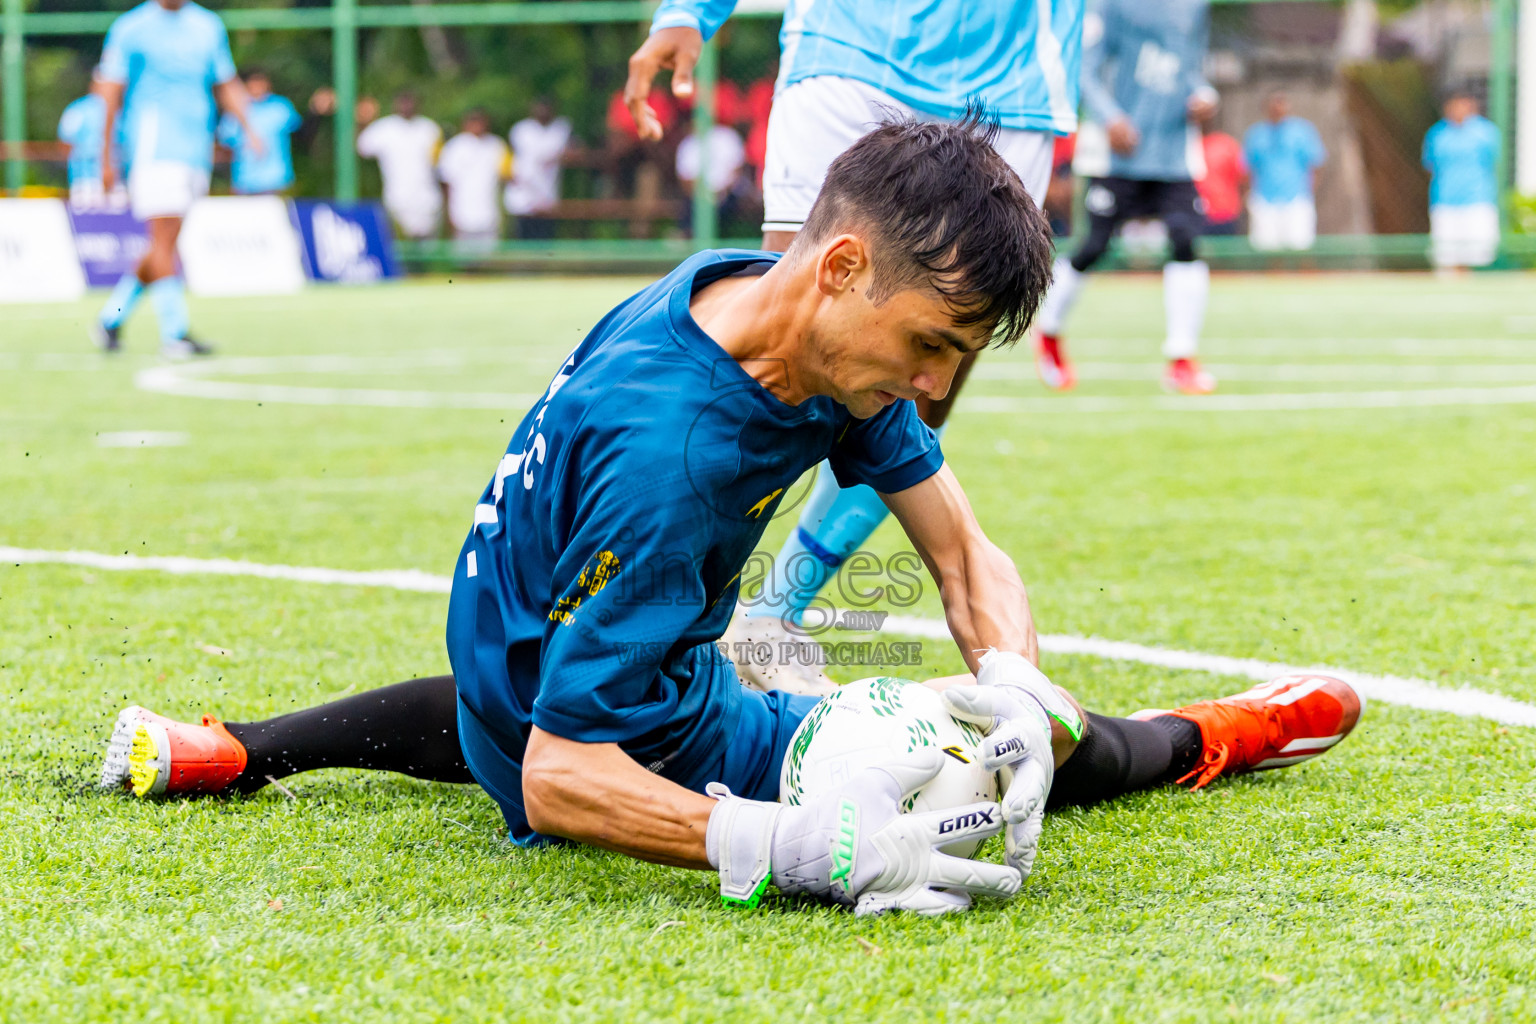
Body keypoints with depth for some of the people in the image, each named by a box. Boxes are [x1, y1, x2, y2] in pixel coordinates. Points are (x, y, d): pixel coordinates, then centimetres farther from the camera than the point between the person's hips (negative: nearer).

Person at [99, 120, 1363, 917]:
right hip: (665, 746, -8)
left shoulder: (837, 328, -14)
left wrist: (1012, 685, -32)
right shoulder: (669, 453, -40)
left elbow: (966, 552, -10)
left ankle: (225, 753, 33)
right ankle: (1193, 742, 26)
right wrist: (793, 848, -52)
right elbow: (560, 781, -39)